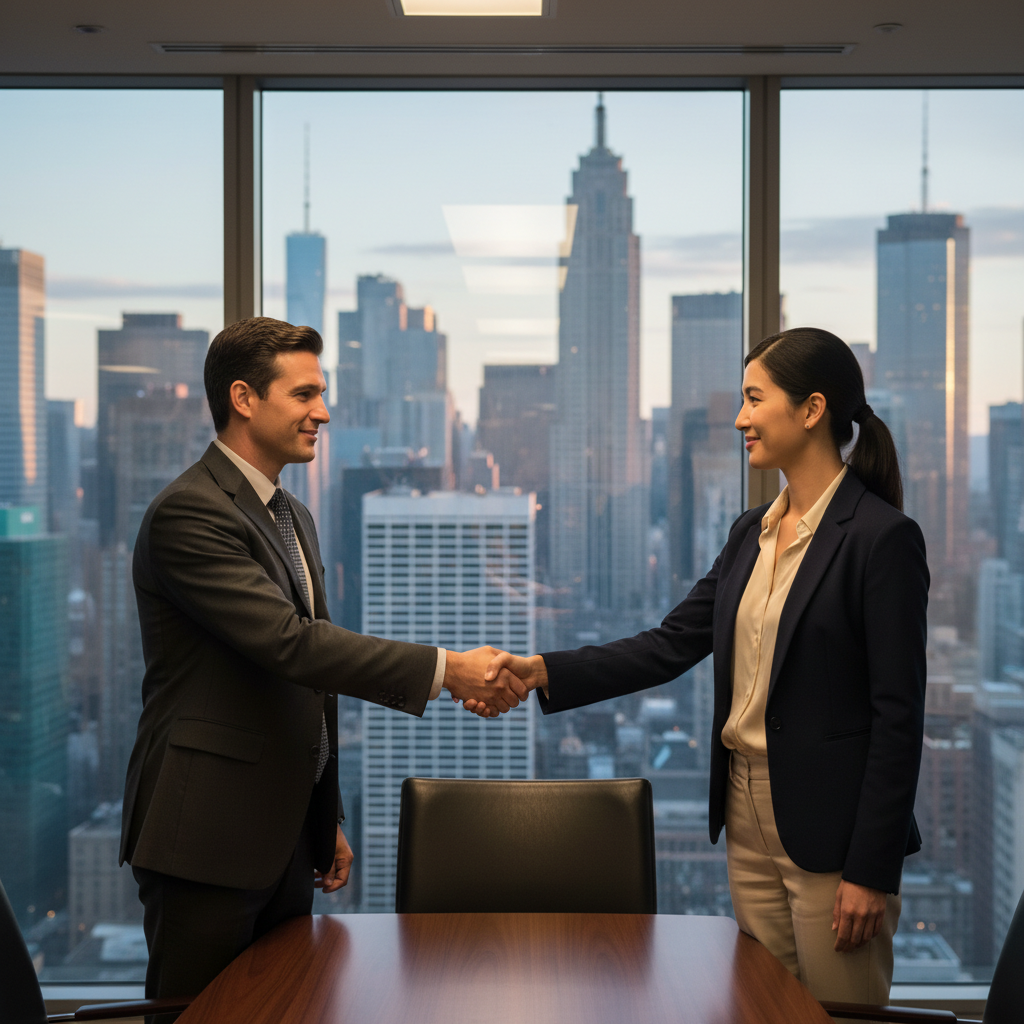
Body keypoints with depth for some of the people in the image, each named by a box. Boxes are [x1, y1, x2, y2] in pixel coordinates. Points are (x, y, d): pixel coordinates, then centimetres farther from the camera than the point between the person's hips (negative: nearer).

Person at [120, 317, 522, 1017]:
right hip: (207, 836, -9)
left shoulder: (293, 517, 17)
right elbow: (290, 642, -25)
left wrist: (328, 821, 22)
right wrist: (444, 670, -26)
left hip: (286, 829, 9)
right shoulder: (188, 513, -15)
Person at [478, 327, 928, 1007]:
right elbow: (672, 646, 7)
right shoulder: (752, 532, 10)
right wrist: (542, 671, -4)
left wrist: (871, 870, -16)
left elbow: (898, 714, -15)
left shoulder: (883, 537, -14)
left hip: (829, 825, -7)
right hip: (748, 813, 7)